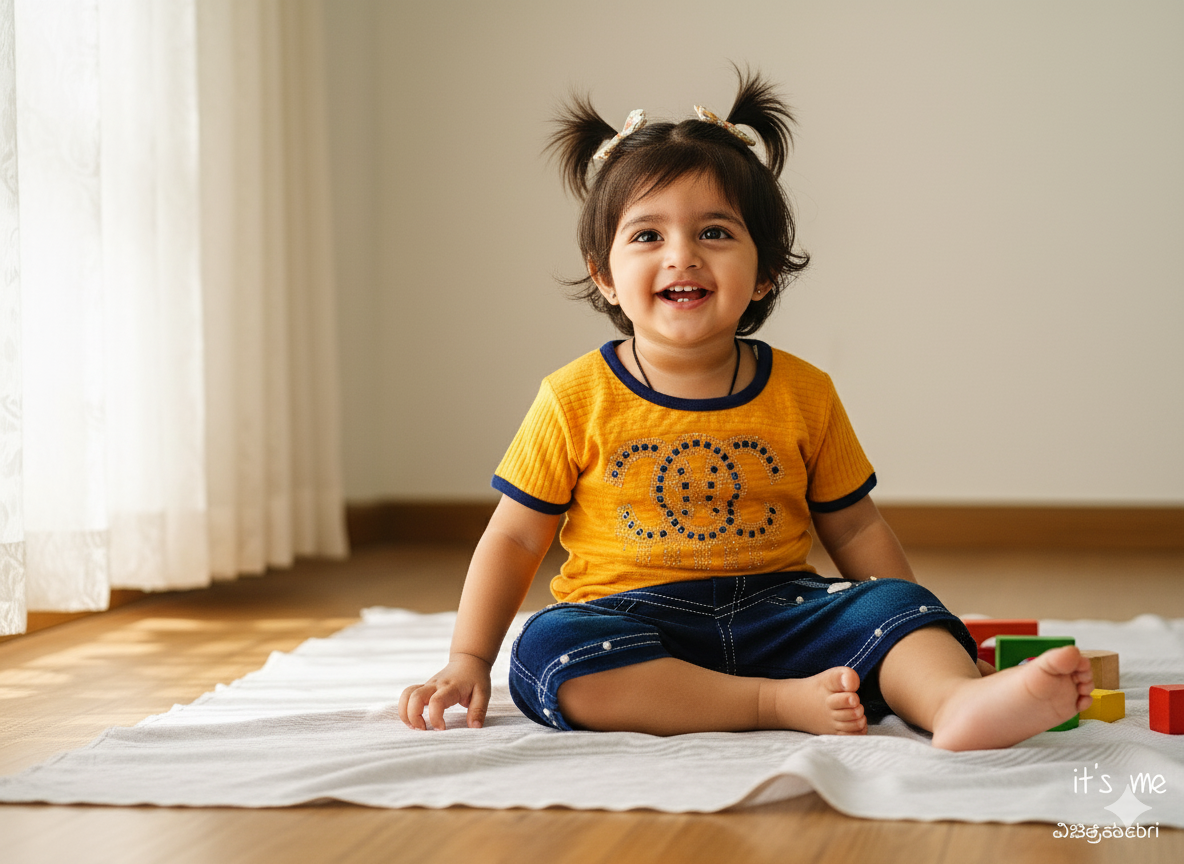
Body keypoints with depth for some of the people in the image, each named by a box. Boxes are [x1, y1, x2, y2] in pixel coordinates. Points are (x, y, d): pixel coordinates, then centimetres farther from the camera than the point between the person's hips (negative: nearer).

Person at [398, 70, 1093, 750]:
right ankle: (784, 702, -34)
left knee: (890, 603, -22)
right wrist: (468, 663, -2)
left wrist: (926, 645, 9)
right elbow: (514, 541, 6)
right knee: (549, 653, -32)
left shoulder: (802, 394, 4)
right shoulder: (576, 401, -1)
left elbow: (854, 528, 14)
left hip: (775, 609, 2)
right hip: (632, 623, -2)